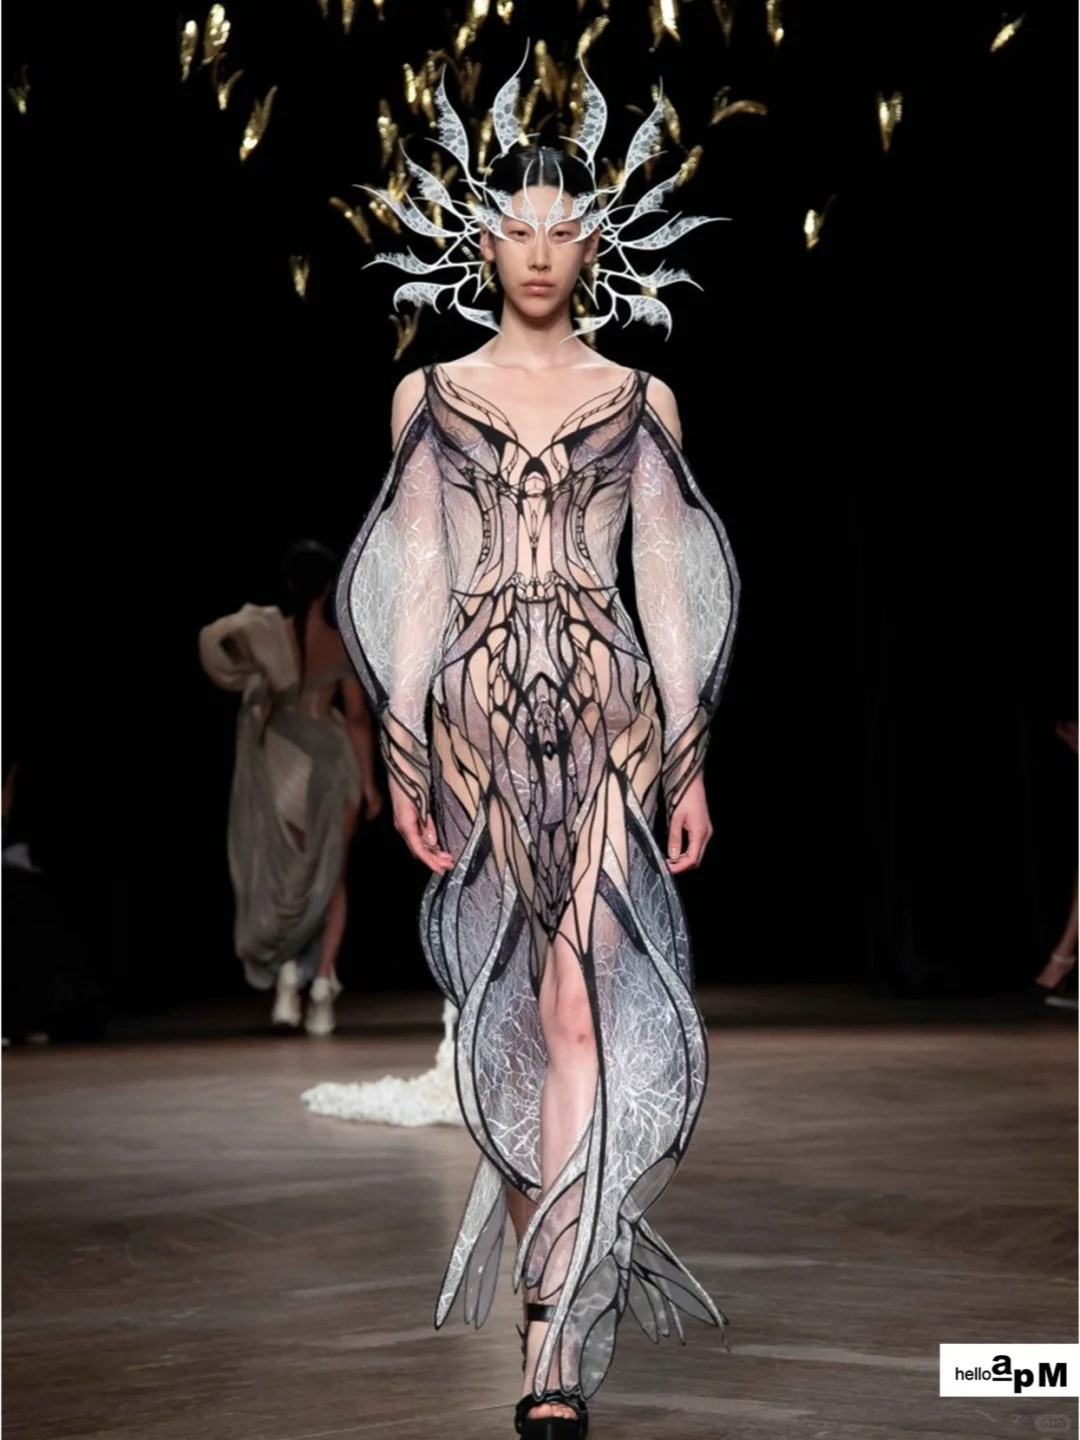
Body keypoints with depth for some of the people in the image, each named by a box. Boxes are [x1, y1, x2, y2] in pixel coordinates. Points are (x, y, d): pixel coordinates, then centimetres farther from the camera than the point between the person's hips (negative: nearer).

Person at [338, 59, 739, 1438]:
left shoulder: (641, 400, 8)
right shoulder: (429, 395, 8)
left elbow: (670, 590, 7)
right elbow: (413, 586, 6)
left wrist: (690, 768, 2)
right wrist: (403, 758, 0)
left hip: (608, 713, -1)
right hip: (475, 713, 1)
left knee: (581, 1016, -13)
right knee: (507, 1013, 9)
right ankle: (567, 1290, 28)